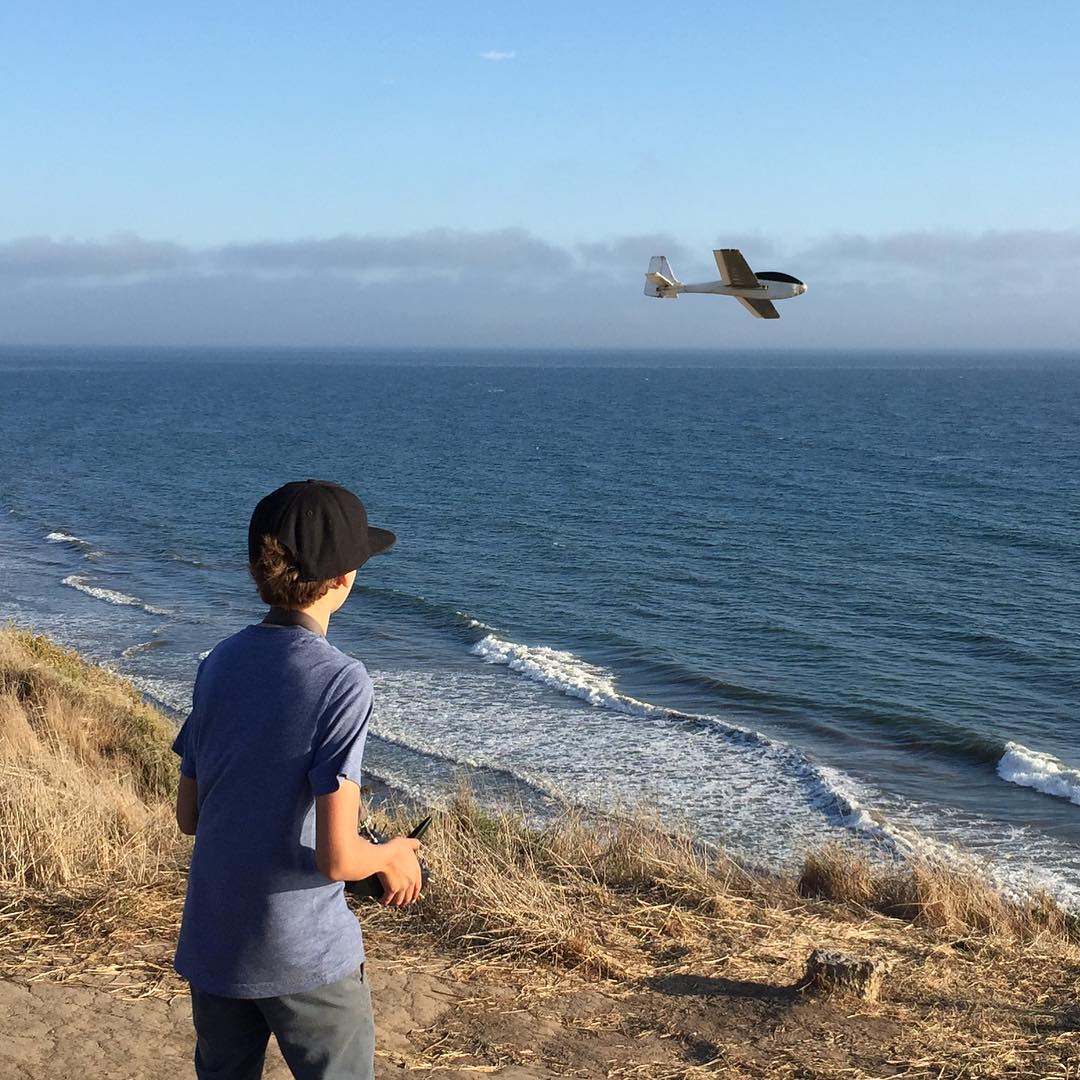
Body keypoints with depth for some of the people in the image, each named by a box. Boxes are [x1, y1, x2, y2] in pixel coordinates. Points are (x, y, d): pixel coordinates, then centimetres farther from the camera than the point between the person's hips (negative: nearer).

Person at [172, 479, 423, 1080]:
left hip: (210, 945, 6)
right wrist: (393, 856, -1)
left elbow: (189, 816, 8)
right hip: (304, 956, -6)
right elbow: (337, 857, -21)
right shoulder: (342, 681, -18)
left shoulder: (220, 663, 1)